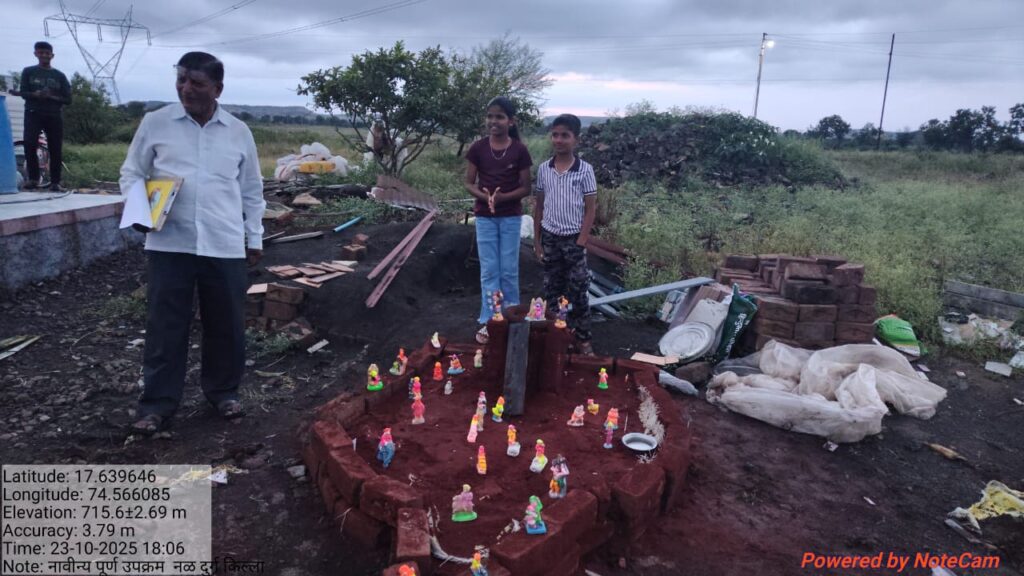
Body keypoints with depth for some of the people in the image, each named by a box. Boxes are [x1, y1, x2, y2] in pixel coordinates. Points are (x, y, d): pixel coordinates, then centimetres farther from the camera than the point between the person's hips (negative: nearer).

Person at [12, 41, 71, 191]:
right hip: (33, 113, -1)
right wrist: (36, 95, -19)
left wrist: (51, 97, -14)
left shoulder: (59, 76, 9)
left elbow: (68, 99, 3)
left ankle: (55, 182, 4)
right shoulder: (28, 72, 9)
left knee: (55, 150, -2)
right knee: (30, 144, -19)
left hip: (54, 115, 1)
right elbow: (23, 93, 2)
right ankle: (33, 179, -12)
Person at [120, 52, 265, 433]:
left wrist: (255, 237, 13)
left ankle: (223, 391, 27)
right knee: (165, 325, 4)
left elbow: (252, 190, 14)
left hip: (225, 246, 1)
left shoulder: (239, 131, 7)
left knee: (226, 324, 9)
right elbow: (131, 173, 10)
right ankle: (158, 402, 17)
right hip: (169, 243, -1)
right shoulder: (155, 123, 3)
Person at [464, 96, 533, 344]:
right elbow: (469, 183, -1)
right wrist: (485, 196, -20)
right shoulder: (478, 148, -4)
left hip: (511, 217, -1)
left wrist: (502, 197, -21)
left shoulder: (519, 150, -7)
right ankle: (488, 321, 15)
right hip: (485, 217, 1)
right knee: (488, 270, 6)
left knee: (509, 270, 7)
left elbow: (525, 188, -5)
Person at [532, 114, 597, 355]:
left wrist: (581, 242, -10)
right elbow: (539, 206, 8)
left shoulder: (585, 170, -8)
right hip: (550, 237, 3)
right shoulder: (543, 169, 1)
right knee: (552, 290, 11)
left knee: (578, 292, 2)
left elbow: (590, 209, -5)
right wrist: (536, 240, 6)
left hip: (573, 239, -3)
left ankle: (583, 339, 14)